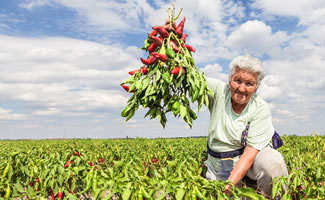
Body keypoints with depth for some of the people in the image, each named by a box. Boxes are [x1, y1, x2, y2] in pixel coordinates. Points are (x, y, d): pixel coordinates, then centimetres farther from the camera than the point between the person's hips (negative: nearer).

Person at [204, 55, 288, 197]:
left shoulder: (261, 110, -16)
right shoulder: (218, 91, -10)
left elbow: (250, 153, -23)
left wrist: (229, 184, -34)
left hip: (250, 161, -2)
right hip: (218, 165, 2)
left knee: (272, 161, -33)